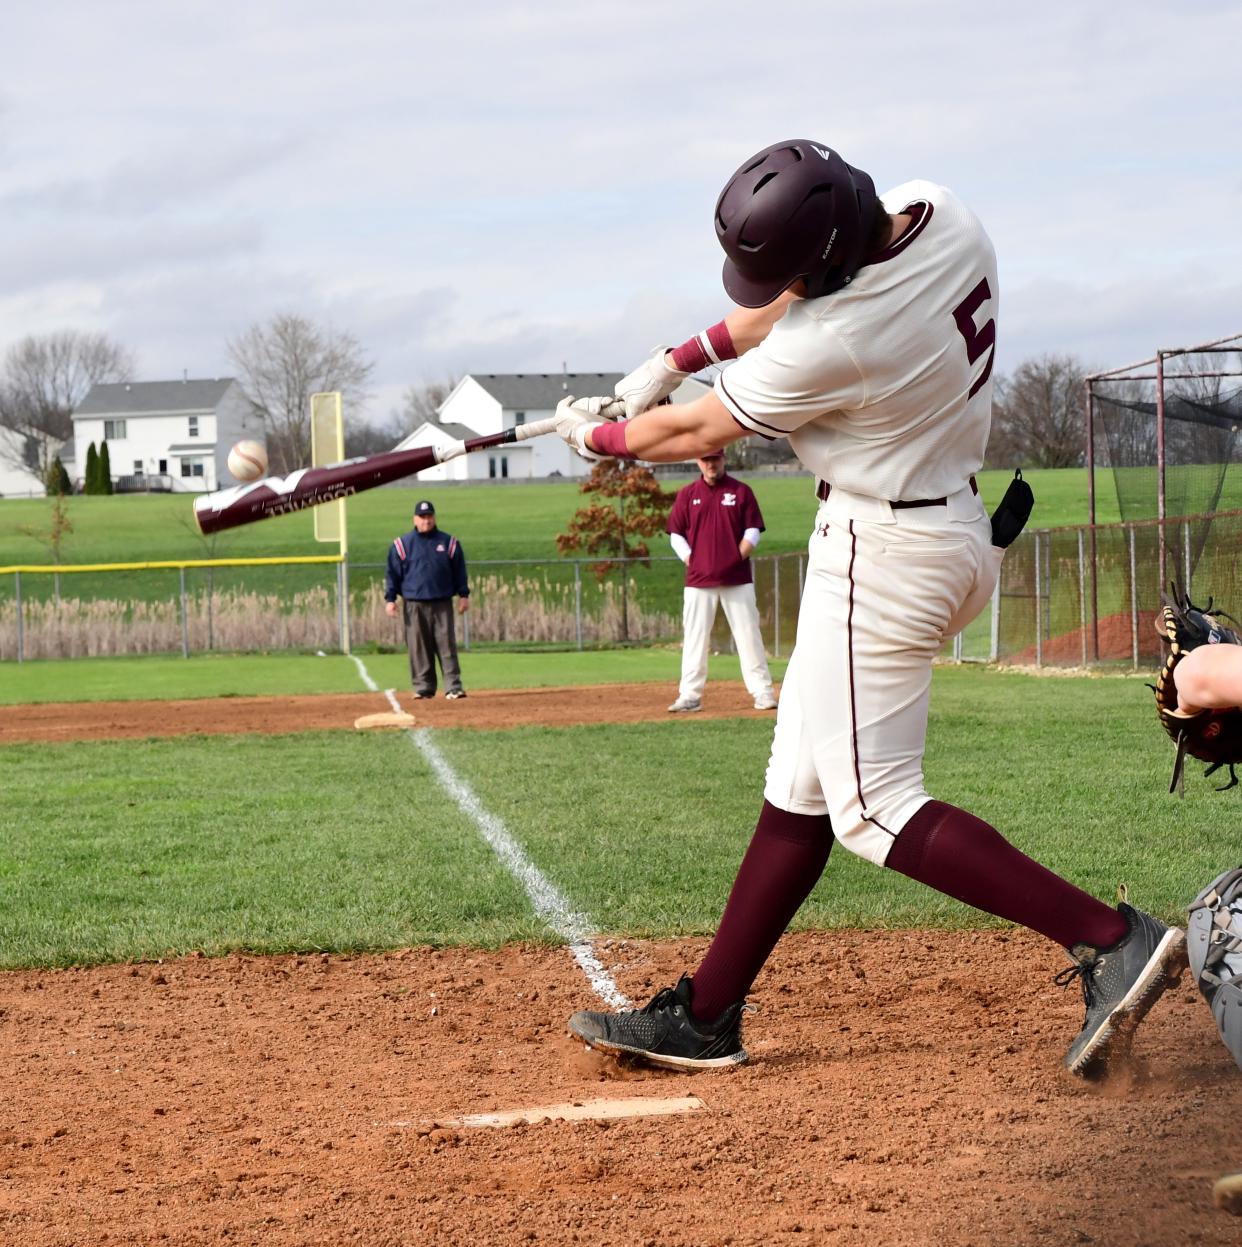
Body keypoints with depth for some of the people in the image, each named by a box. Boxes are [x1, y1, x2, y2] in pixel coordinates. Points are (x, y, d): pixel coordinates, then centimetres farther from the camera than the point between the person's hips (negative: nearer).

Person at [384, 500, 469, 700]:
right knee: (418, 648, 0)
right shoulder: (402, 544, 5)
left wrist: (463, 595, 5)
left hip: (442, 604, 0)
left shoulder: (449, 542, 8)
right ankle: (423, 688, 6)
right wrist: (390, 599, -3)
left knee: (447, 646, -4)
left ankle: (453, 687, -6)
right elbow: (392, 573, 5)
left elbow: (459, 570, 11)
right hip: (414, 605, 0)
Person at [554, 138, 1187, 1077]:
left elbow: (701, 432, -9)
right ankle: (705, 1015, 20)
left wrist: (599, 438, 9)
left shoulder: (832, 340, -27)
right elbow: (789, 298, 15)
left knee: (873, 805, -6)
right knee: (800, 785, 13)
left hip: (883, 551, -10)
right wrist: (680, 358, 13)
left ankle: (1109, 938, -14)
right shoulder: (942, 216, -4)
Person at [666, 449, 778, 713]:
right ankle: (690, 696, 5)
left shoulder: (741, 491, 5)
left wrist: (737, 558, -9)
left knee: (748, 635, -2)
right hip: (698, 580, 1)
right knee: (694, 638, 1)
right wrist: (691, 561, -3)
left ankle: (762, 692, 0)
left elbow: (753, 531, 3)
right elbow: (676, 534, 9)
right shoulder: (687, 495, 8)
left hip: (737, 579, -1)